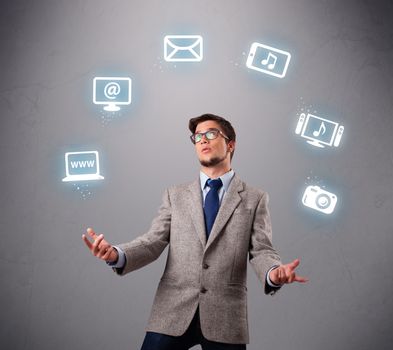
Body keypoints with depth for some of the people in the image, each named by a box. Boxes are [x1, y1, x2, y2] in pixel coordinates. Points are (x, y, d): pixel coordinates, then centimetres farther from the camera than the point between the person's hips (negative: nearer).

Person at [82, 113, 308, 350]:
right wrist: (116, 255, -15)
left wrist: (273, 274, -24)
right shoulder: (176, 195, 13)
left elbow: (261, 250, -1)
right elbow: (152, 243, 5)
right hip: (173, 313, 1)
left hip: (226, 317, -1)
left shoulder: (255, 199, 7)